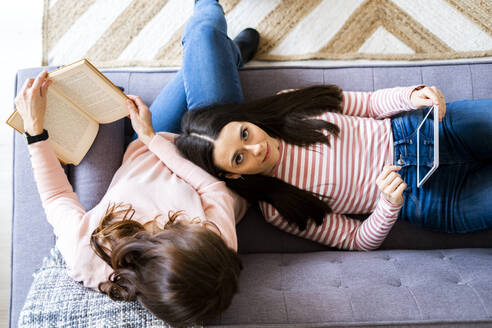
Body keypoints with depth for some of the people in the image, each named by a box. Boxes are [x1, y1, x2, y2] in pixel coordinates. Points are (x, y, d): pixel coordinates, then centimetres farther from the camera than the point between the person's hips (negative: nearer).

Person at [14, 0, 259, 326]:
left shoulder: (83, 254, -40)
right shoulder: (220, 239, -42)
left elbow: (57, 196, -19)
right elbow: (215, 189, -23)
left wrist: (34, 128, -14)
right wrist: (152, 137, -15)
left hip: (142, 152, 2)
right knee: (204, 31, 5)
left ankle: (233, 51, 57)